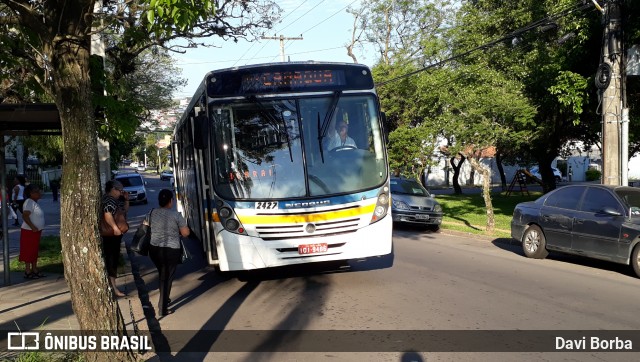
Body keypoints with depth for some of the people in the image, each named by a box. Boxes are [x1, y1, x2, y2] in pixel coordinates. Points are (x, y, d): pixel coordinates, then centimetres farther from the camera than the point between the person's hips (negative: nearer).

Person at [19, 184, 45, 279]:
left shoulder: (34, 202, 12)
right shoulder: (29, 202, -17)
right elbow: (25, 216, -26)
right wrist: (32, 227, -29)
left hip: (36, 231, 9)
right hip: (29, 231, -9)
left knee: (35, 251, 14)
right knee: (29, 251, -2)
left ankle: (34, 270, 22)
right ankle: (28, 272, 4)